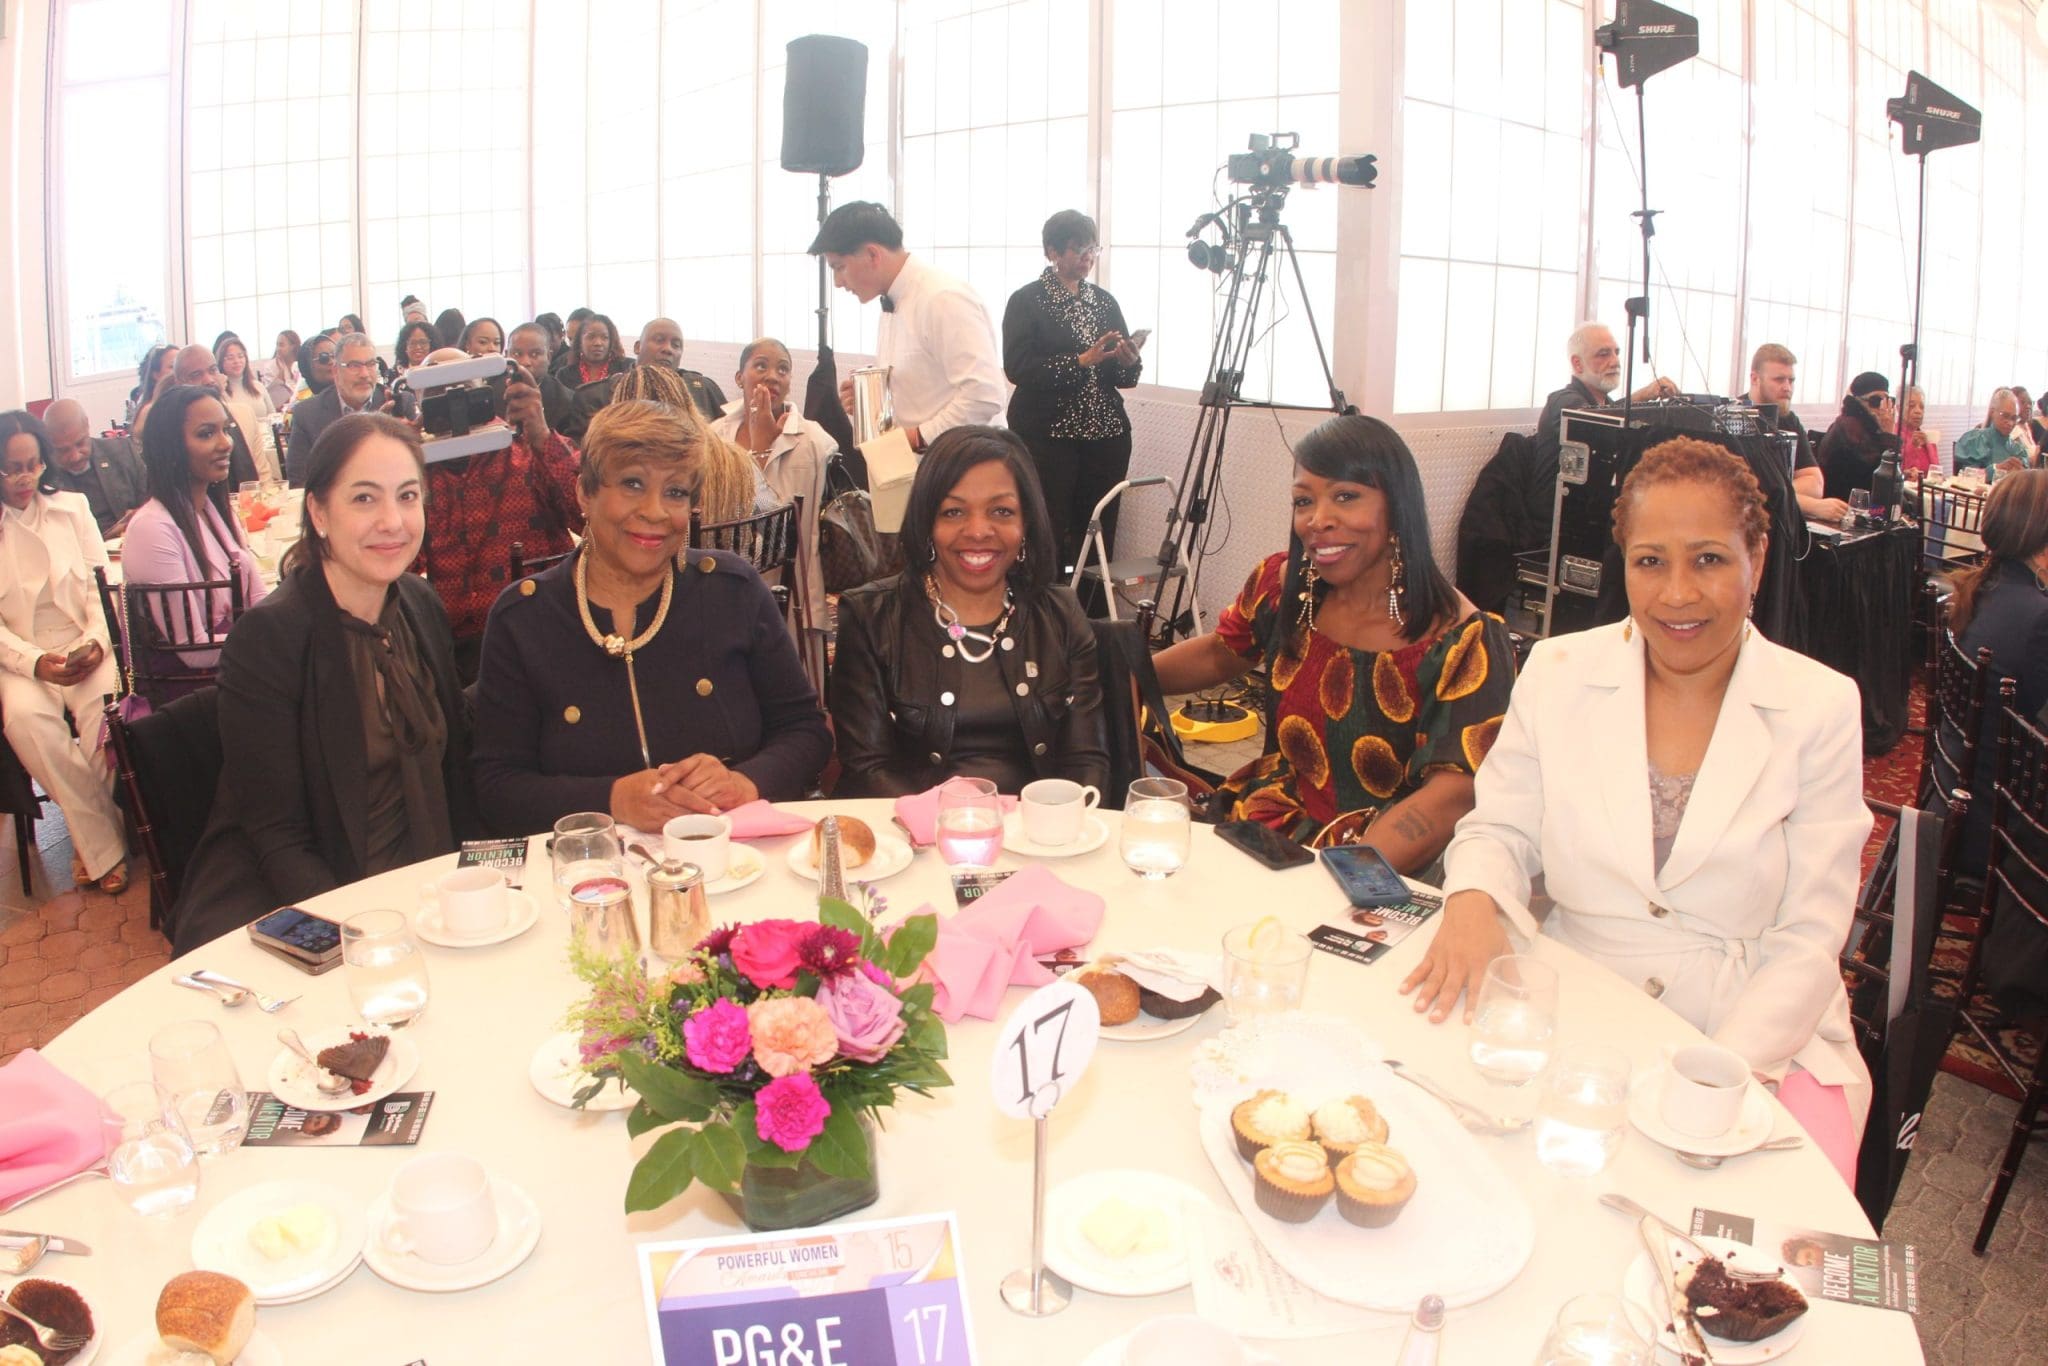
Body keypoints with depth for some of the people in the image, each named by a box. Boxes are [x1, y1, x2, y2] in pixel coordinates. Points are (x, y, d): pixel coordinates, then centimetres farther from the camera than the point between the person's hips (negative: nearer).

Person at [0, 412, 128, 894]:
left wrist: (97, 642, -11)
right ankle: (105, 847, -22)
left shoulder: (72, 508, 11)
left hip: (85, 646, 1)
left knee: (102, 703, -32)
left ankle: (92, 844, -13)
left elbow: (101, 586, 7)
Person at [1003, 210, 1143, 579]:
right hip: (1048, 435, -5)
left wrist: (1129, 362, -8)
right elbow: (1017, 367, -12)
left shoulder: (1103, 301, 15)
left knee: (1099, 536, 3)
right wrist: (1080, 361, -19)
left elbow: (1124, 377, 15)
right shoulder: (1027, 301, 1)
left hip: (1105, 434, 5)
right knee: (1048, 535, -7)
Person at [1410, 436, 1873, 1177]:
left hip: (1759, 1038, -1)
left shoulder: (1821, 707, -2)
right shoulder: (1558, 671, 2)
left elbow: (1809, 943, -3)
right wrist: (1472, 898, -17)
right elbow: (1501, 830, 7)